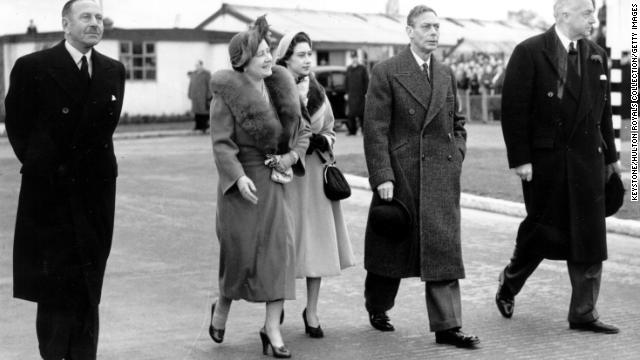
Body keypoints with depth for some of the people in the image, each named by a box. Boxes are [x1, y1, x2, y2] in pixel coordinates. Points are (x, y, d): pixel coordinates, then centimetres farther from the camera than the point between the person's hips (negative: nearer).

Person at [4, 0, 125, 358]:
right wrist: (41, 166, 1)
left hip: (95, 191, 3)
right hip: (49, 192, -3)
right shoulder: (33, 67, -5)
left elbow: (107, 125, 10)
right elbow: (17, 126, 1)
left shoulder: (113, 71, 7)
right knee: (55, 286, 2)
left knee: (89, 286, 7)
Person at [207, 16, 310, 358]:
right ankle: (222, 307, 31)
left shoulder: (282, 87, 8)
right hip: (242, 182, -4)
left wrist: (293, 154, -3)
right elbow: (221, 142, -13)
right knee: (241, 249, 2)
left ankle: (272, 327, 2)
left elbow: (303, 129, 15)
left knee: (280, 246, -3)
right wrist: (238, 176, -23)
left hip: (275, 181, 5)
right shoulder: (227, 93, -8)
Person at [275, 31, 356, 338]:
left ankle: (312, 311, 12)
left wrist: (321, 142, -3)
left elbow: (330, 130, 18)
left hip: (315, 172, 4)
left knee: (317, 240, 2)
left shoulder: (316, 90, 11)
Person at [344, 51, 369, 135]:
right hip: (351, 95, 3)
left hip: (361, 94, -3)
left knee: (362, 112, -1)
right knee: (351, 113, 0)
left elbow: (366, 81, 1)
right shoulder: (349, 69, 12)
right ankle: (352, 130, 5)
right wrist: (346, 93, 9)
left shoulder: (362, 68, 2)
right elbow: (346, 81, 15)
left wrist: (366, 92, -5)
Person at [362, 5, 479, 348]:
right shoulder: (386, 73, -5)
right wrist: (382, 177, -15)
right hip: (400, 173, -4)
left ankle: (447, 326, 2)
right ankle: (377, 308, 32)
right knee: (392, 246, 10)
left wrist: (457, 156, 6)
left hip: (442, 177, 4)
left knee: (444, 249, 0)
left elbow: (456, 123, 22)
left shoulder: (446, 74, 12)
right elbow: (375, 130, -9)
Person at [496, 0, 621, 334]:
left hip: (587, 159, 5)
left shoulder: (597, 56, 11)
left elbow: (603, 110, 15)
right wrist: (519, 159, -15)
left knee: (589, 237, 3)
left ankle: (583, 313, 12)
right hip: (544, 159, -5)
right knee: (543, 229, 4)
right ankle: (509, 283, 32)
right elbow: (514, 109, -10)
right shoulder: (529, 53, -7)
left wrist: (610, 156, 14)